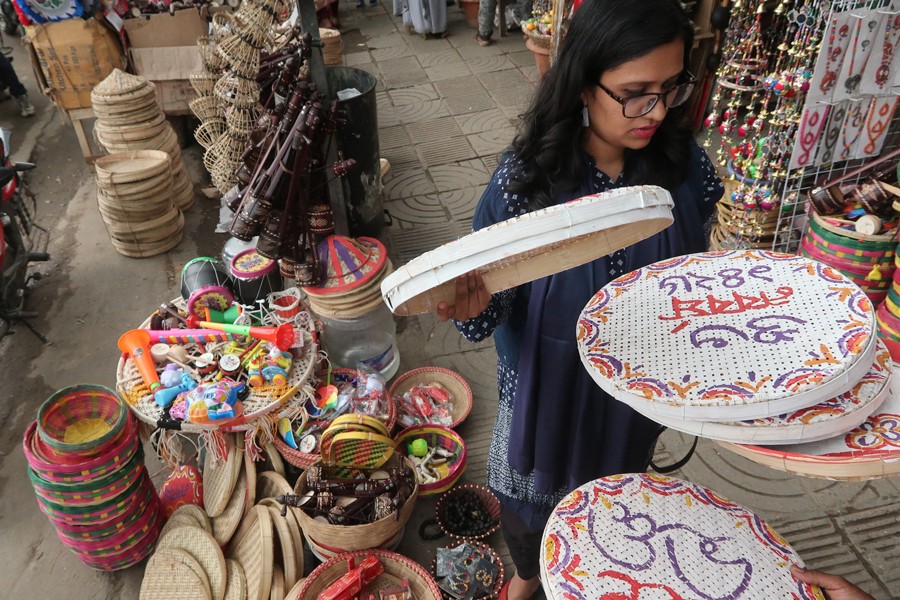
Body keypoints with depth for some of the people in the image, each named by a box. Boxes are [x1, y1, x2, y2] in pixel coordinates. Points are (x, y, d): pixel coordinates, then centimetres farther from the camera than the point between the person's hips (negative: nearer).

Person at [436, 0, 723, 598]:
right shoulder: (526, 179, -25)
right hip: (549, 386, -2)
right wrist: (474, 305, -41)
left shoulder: (684, 164, -16)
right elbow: (496, 304, -20)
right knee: (535, 492, 23)